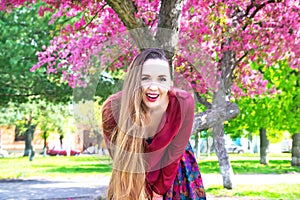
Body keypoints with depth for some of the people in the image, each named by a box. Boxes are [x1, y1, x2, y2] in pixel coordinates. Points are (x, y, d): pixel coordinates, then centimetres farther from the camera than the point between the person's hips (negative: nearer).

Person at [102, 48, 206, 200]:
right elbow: (119, 157, -14)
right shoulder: (112, 108, -30)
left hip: (171, 169, 1)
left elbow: (174, 152, -13)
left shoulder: (184, 103, -29)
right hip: (132, 174, 0)